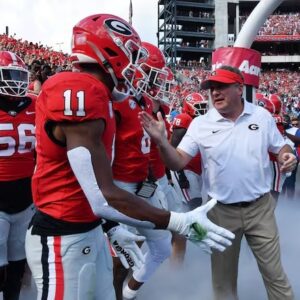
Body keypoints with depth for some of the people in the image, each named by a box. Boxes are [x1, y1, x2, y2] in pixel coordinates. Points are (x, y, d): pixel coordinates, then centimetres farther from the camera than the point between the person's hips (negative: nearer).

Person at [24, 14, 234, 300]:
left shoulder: (89, 93, 5)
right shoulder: (80, 91, -24)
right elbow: (104, 198, -27)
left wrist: (111, 228, 15)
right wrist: (180, 223, -21)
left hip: (90, 230, 9)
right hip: (63, 239, -9)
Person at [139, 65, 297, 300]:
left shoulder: (262, 116, -3)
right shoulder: (200, 124, -7)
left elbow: (280, 148, 9)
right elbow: (177, 163, -11)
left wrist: (288, 158, -14)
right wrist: (161, 140, -29)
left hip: (260, 207, 0)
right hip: (221, 211, 0)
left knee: (274, 272, 15)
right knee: (223, 276, 18)